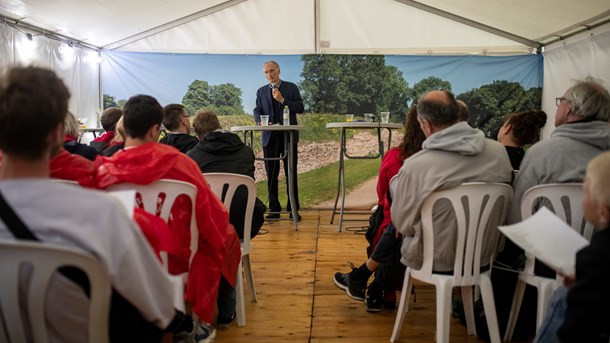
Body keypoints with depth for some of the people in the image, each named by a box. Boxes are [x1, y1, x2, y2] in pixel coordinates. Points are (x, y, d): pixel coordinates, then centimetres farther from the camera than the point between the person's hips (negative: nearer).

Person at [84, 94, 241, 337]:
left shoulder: (103, 169, -14)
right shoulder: (178, 162, -21)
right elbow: (214, 218, -13)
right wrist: (220, 230, 8)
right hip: (175, 258, -4)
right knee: (227, 234, 23)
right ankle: (198, 319, 29)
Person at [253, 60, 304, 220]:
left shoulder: (291, 87, 6)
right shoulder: (261, 91, 14)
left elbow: (300, 108, -2)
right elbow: (257, 111, 8)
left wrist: (282, 100, -13)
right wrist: (260, 122, -13)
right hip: (270, 137, 2)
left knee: (291, 174, 0)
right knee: (271, 175, 3)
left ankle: (293, 209, 6)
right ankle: (274, 209, 10)